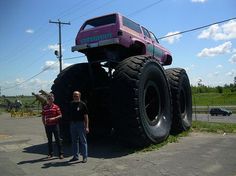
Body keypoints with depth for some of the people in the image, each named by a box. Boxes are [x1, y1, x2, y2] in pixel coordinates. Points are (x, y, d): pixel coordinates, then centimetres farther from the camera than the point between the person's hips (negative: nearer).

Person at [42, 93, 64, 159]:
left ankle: (60, 154, 6)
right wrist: (44, 124, 2)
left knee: (58, 139, 0)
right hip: (48, 125, 3)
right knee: (49, 140, 11)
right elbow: (43, 117, 12)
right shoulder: (44, 107, 8)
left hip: (55, 125, -3)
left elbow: (60, 115, -2)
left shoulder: (56, 107, -1)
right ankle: (50, 153, 22)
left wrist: (53, 118, -16)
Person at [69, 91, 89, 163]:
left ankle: (85, 157, 9)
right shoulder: (71, 104, 9)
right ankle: (75, 156, 24)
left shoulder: (82, 104, -5)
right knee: (74, 141, 13)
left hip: (81, 124, -5)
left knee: (83, 141, 1)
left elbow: (86, 116, -7)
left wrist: (87, 127, -13)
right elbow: (70, 115, 14)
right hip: (73, 124, 5)